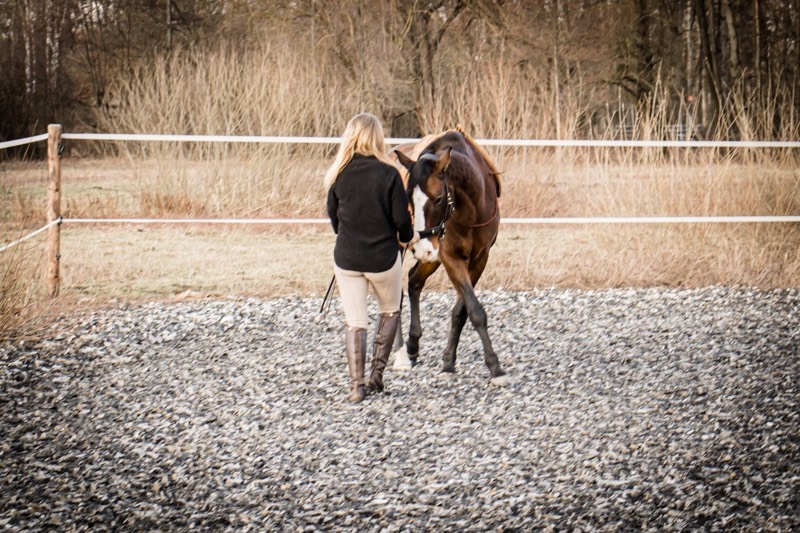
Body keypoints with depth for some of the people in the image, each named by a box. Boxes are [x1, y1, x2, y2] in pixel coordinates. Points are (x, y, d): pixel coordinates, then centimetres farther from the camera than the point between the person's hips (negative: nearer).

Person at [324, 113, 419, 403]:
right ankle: (377, 374, 16)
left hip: (346, 258, 2)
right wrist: (410, 236, 12)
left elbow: (333, 216, 7)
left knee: (354, 321, 9)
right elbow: (401, 219, -10)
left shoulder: (339, 175, -5)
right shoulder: (388, 174, -14)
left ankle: (356, 384, 1)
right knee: (390, 311, 22)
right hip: (383, 258, -2)